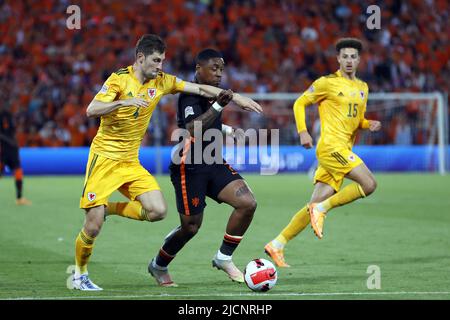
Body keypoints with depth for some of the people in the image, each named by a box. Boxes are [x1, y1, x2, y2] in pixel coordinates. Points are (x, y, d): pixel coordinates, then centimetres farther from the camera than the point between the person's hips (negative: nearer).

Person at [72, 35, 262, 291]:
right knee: (93, 227, -10)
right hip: (104, 158, -6)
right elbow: (91, 110, -21)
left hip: (130, 162, 6)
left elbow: (200, 89, 7)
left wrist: (236, 97, 1)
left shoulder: (161, 81, 4)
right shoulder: (120, 79, -12)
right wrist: (124, 102, -35)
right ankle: (79, 275, 14)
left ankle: (108, 208, 8)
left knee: (158, 211, -13)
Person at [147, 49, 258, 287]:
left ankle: (223, 258, 2)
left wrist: (228, 129, 35)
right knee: (191, 226, 0)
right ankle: (159, 266, 26)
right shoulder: (189, 95, -16)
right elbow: (193, 128, -35)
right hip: (189, 167, -8)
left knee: (248, 203, -12)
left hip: (213, 164, 8)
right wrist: (218, 106, -45)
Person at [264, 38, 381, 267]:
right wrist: (302, 131, -9)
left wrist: (369, 124, 5)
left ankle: (277, 245, 8)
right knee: (369, 184, -21)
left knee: (316, 205, 3)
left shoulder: (362, 88, 19)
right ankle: (321, 209, -10)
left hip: (343, 151, 7)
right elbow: (300, 103, 3)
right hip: (331, 146, -7)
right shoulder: (327, 83, -2)